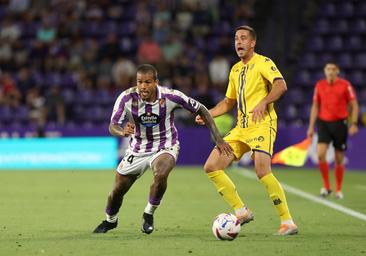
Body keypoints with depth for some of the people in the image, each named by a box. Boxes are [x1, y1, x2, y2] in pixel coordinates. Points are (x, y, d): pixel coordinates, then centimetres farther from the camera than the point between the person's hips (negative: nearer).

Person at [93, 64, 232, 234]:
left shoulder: (170, 96, -22)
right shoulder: (127, 98, -20)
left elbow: (201, 110, -10)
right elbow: (112, 126, -23)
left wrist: (218, 138, -11)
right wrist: (123, 132, -48)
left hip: (165, 147, -2)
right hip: (137, 149, 2)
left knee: (161, 174, -34)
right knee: (117, 191, 8)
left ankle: (149, 214, -8)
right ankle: (110, 220, 42)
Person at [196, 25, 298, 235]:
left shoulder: (263, 63, -2)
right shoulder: (235, 70, 21)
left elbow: (281, 85, -19)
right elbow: (229, 102, 30)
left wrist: (263, 103, -32)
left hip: (262, 125, -8)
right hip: (241, 129, 8)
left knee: (262, 171, -26)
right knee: (211, 167, -1)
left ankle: (288, 222, -18)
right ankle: (242, 212, 6)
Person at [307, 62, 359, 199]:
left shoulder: (345, 85, -5)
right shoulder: (319, 85, 4)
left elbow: (354, 105, -1)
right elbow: (315, 107, 11)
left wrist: (353, 124, -11)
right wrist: (311, 126, 6)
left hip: (340, 123, -2)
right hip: (324, 123, 2)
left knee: (339, 159, 4)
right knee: (320, 154, -16)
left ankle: (338, 190, 19)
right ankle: (326, 186, -2)